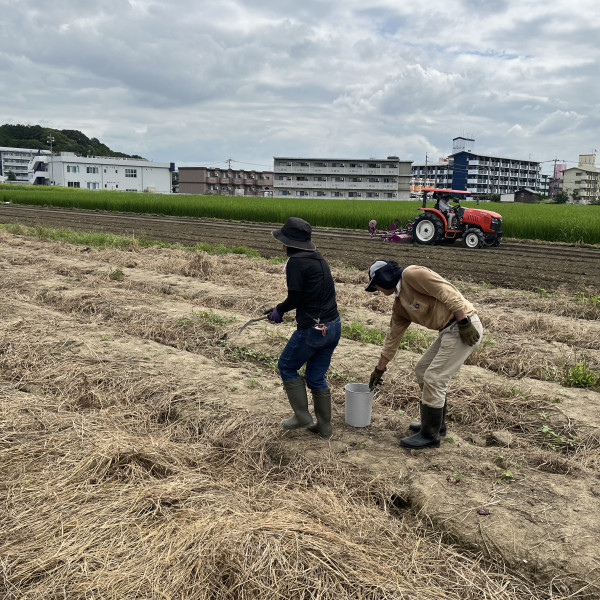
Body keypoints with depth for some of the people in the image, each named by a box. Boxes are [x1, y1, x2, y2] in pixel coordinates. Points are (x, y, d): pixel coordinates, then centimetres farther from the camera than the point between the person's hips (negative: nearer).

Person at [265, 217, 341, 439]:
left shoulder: (296, 262, -15)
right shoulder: (319, 259, 11)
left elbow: (295, 298, -15)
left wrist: (278, 310, 4)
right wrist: (279, 308, 17)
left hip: (312, 329, -8)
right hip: (334, 326, 8)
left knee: (286, 367, 15)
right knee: (316, 377, 19)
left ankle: (302, 416, 18)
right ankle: (324, 426, 27)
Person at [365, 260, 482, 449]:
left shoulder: (411, 274, -11)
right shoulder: (400, 305, 16)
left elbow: (448, 292, -18)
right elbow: (393, 337, 23)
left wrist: (464, 322, -21)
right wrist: (379, 369, 27)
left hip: (465, 327, -10)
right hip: (449, 330, 10)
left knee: (433, 379, -6)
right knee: (422, 371, 17)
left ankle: (430, 436, 9)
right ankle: (436, 424, 31)